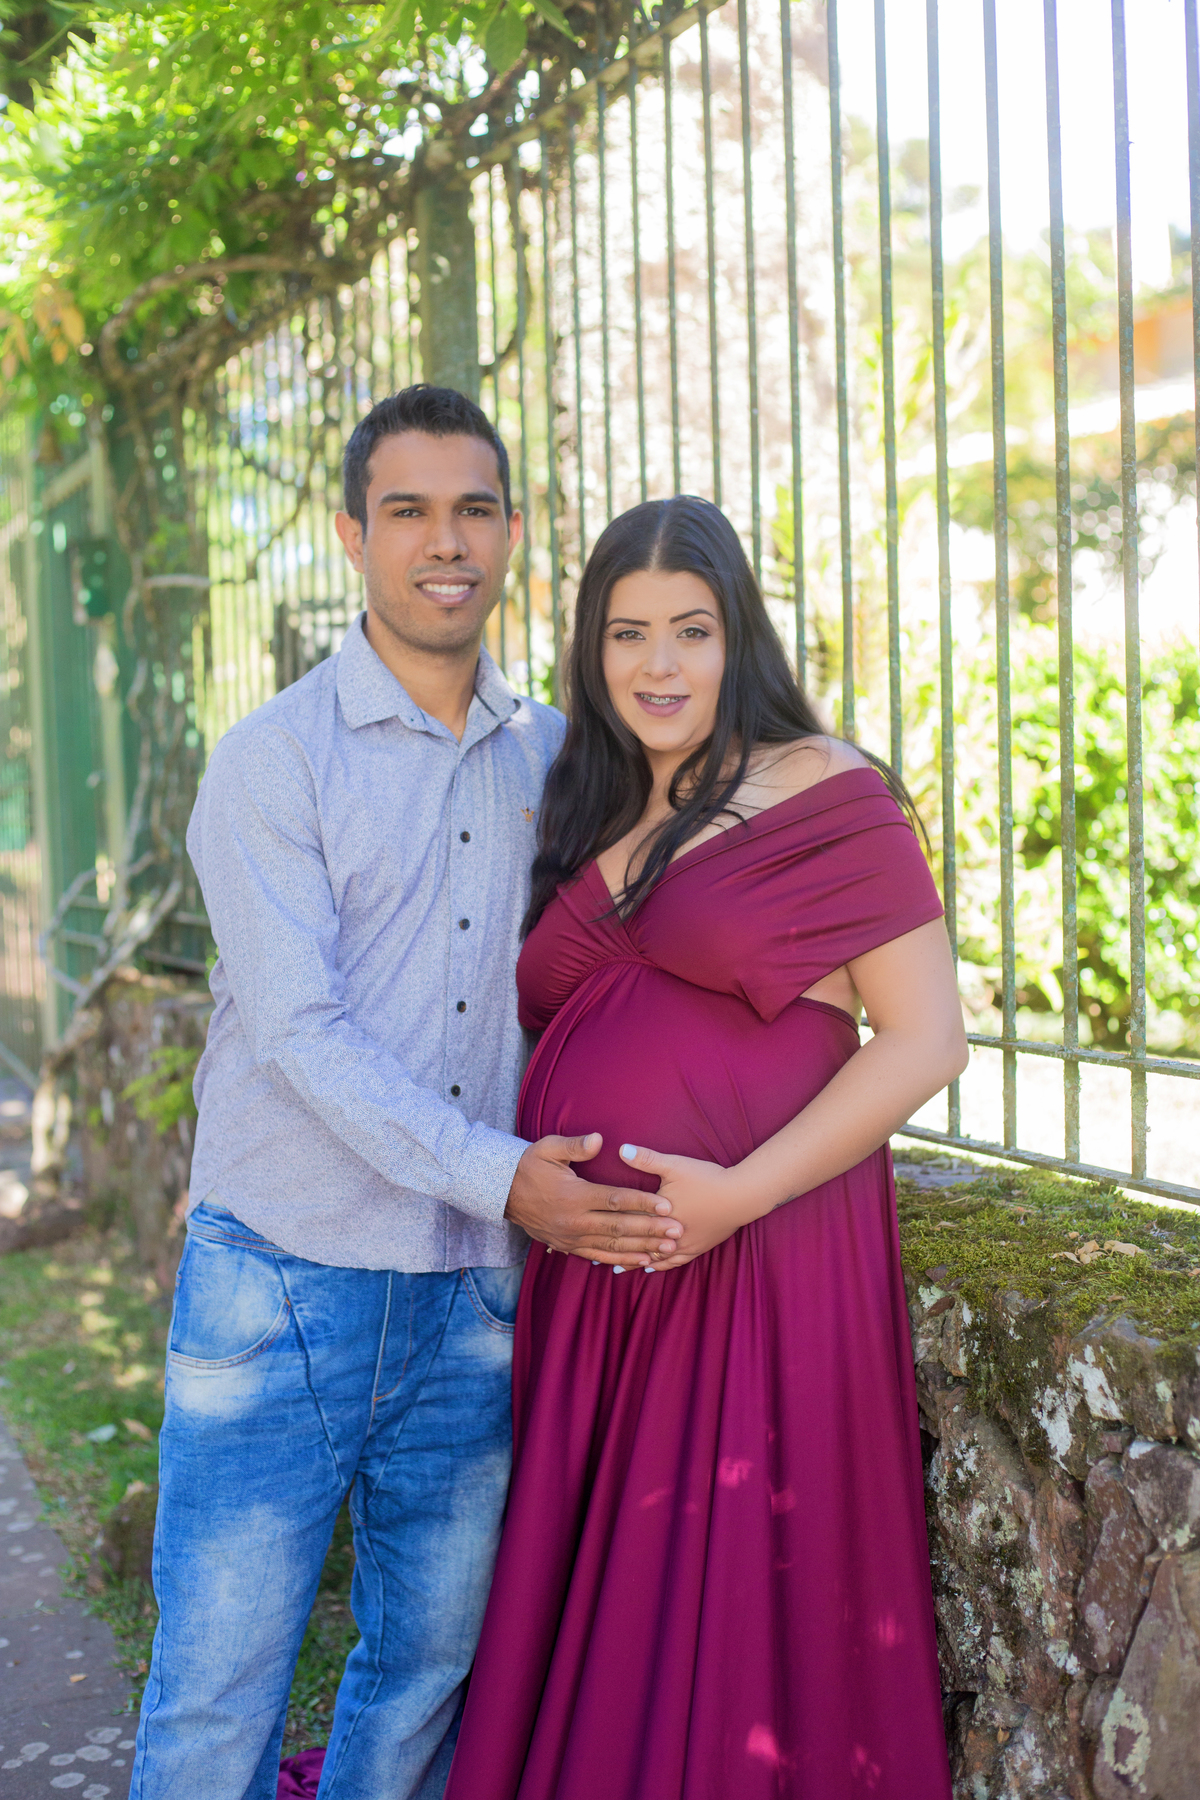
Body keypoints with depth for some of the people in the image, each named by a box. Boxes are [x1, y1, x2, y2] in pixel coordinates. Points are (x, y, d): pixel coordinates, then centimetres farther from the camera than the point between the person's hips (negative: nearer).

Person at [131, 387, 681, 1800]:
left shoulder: (552, 757, 8)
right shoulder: (273, 758, -6)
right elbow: (299, 1030, -14)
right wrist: (499, 1174, -22)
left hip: (473, 1298, 4)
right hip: (280, 1287, -4)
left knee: (427, 1669, 15)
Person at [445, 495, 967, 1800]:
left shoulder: (827, 795, -4)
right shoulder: (579, 814, 15)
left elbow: (926, 1040, -9)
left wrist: (740, 1192, -16)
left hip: (761, 1255, -5)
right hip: (585, 1274, 6)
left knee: (735, 1599, 2)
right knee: (586, 1590, 12)